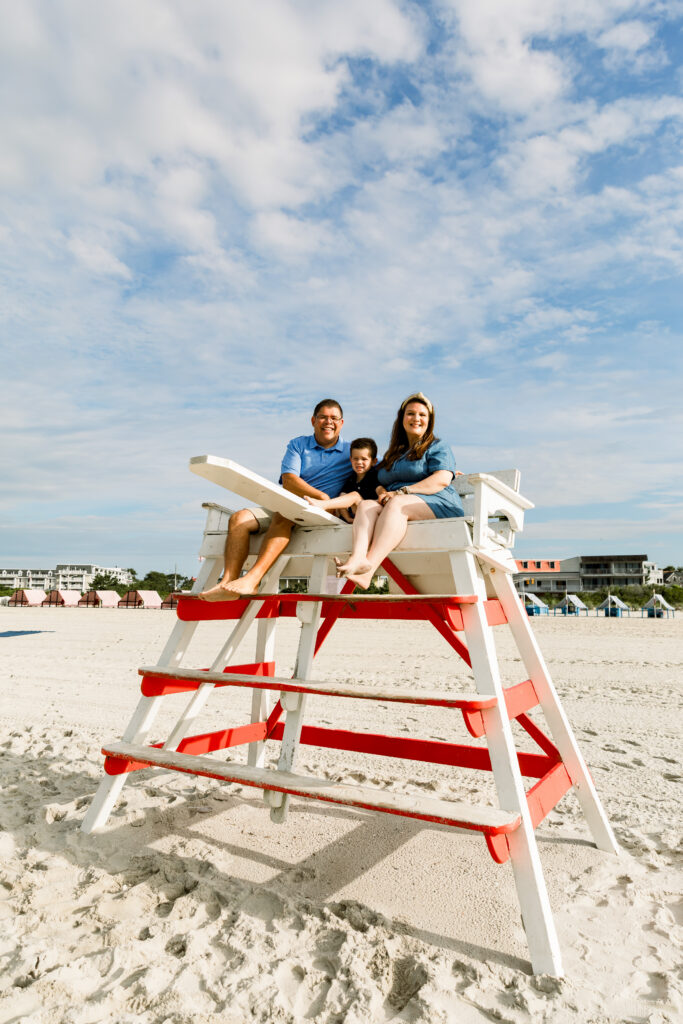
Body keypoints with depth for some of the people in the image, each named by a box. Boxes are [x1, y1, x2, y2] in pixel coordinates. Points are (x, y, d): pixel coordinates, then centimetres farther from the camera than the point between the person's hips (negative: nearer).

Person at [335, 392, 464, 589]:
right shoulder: (392, 455, 29)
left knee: (397, 504, -34)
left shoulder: (438, 447, 12)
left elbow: (442, 480, -6)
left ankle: (369, 567, -52)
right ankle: (357, 557, -53)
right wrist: (382, 492, -1)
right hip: (394, 509, 5)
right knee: (366, 505, -25)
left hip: (437, 505, -4)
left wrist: (402, 492, -15)